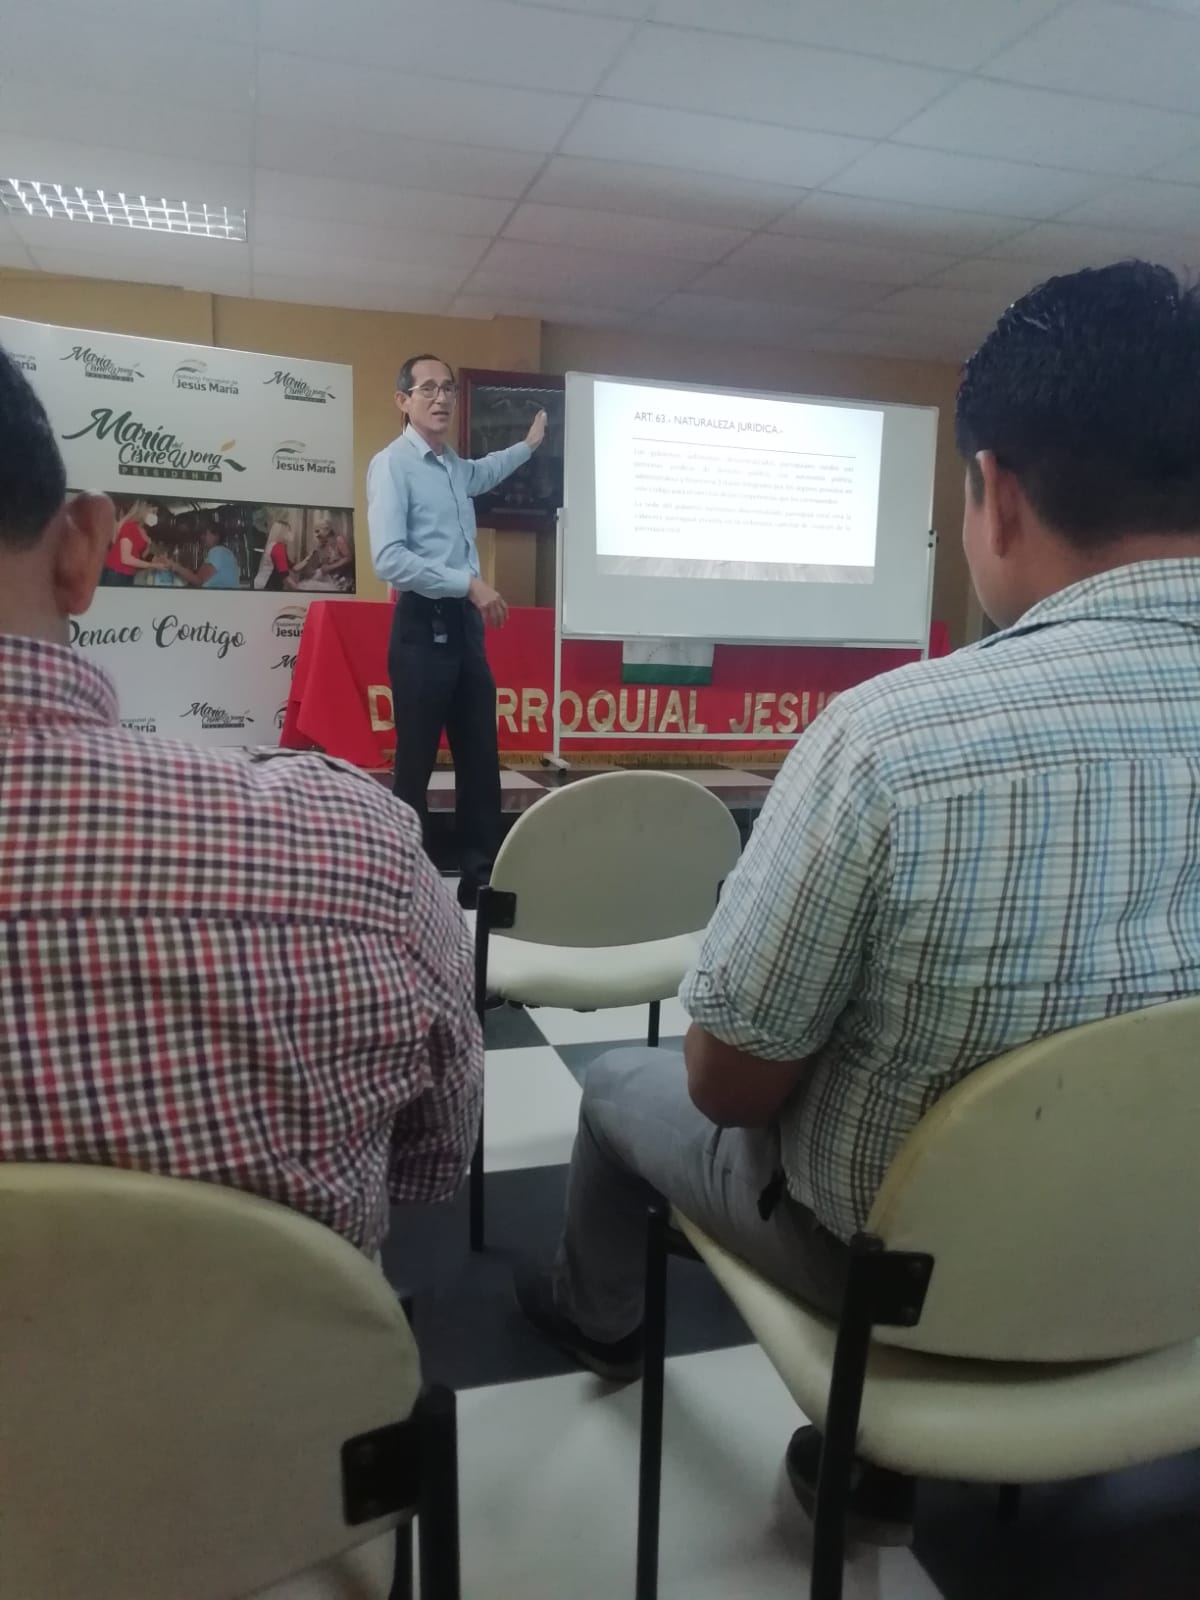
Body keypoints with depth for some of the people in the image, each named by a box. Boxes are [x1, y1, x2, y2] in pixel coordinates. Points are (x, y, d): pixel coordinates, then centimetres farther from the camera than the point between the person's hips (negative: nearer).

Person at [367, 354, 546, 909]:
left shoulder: (455, 467, 15)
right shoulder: (392, 464, -10)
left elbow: (483, 473, 42)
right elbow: (389, 559, -22)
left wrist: (529, 444, 51)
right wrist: (469, 582, -23)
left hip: (465, 625, 8)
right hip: (423, 627, -8)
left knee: (480, 759, 10)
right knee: (415, 764, -2)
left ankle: (481, 877, 19)